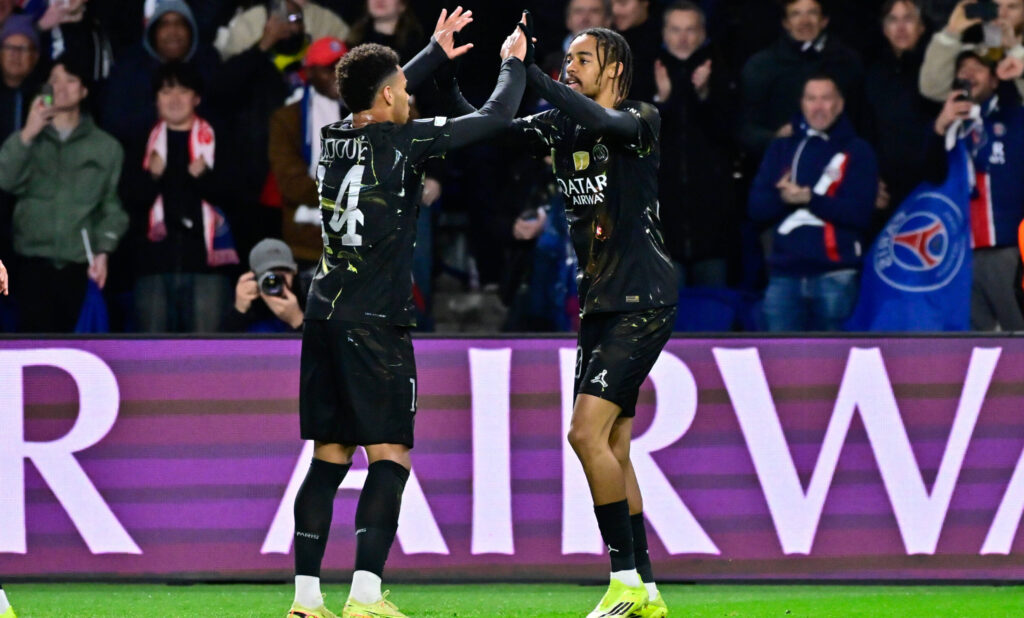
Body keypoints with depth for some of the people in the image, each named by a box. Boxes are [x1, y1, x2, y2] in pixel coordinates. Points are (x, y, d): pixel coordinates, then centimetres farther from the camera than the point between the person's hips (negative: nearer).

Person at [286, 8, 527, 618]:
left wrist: (436, 53, 38)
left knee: (330, 455, 8)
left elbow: (378, 106, 33)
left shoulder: (335, 137, 9)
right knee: (390, 456, -5)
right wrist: (513, 63, 16)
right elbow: (496, 116, -3)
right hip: (375, 322, -7)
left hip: (324, 316, 7)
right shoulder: (404, 141, -9)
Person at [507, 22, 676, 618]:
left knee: (588, 432, -17)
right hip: (600, 302, 8)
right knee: (611, 448, 8)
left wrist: (530, 72, -28)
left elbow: (601, 121, -29)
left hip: (644, 300, -8)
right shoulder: (560, 126, 13)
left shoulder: (641, 121, -7)